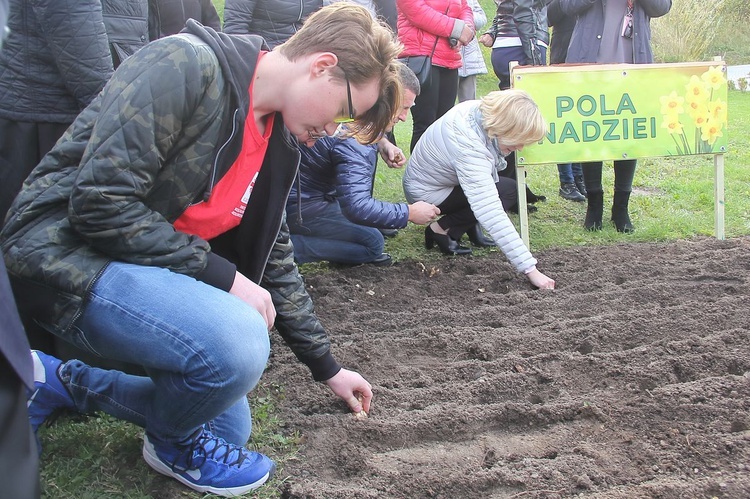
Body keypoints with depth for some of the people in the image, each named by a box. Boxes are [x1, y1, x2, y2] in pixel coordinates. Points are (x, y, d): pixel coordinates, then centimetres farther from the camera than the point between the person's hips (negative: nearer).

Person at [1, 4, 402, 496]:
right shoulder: (185, 64, -21)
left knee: (229, 432, 11)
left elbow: (274, 256, 14)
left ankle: (64, 382, 24)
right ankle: (176, 441, 2)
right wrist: (221, 276, -22)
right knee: (237, 340, -33)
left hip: (163, 268, 9)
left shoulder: (278, 139, 5)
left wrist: (327, 366, 18)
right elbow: (100, 202, -26)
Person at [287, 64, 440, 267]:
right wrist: (409, 213, -26)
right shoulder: (352, 144, -33)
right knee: (372, 242, -12)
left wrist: (382, 143, 0)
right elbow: (356, 207, -37)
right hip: (296, 203, -10)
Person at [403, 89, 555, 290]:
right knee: (508, 191, -16)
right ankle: (443, 229, -8)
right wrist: (530, 270, -42)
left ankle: (470, 224, 7)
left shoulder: (478, 109, -17)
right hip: (426, 194, -9)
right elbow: (493, 217, -43)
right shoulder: (469, 150, -40)